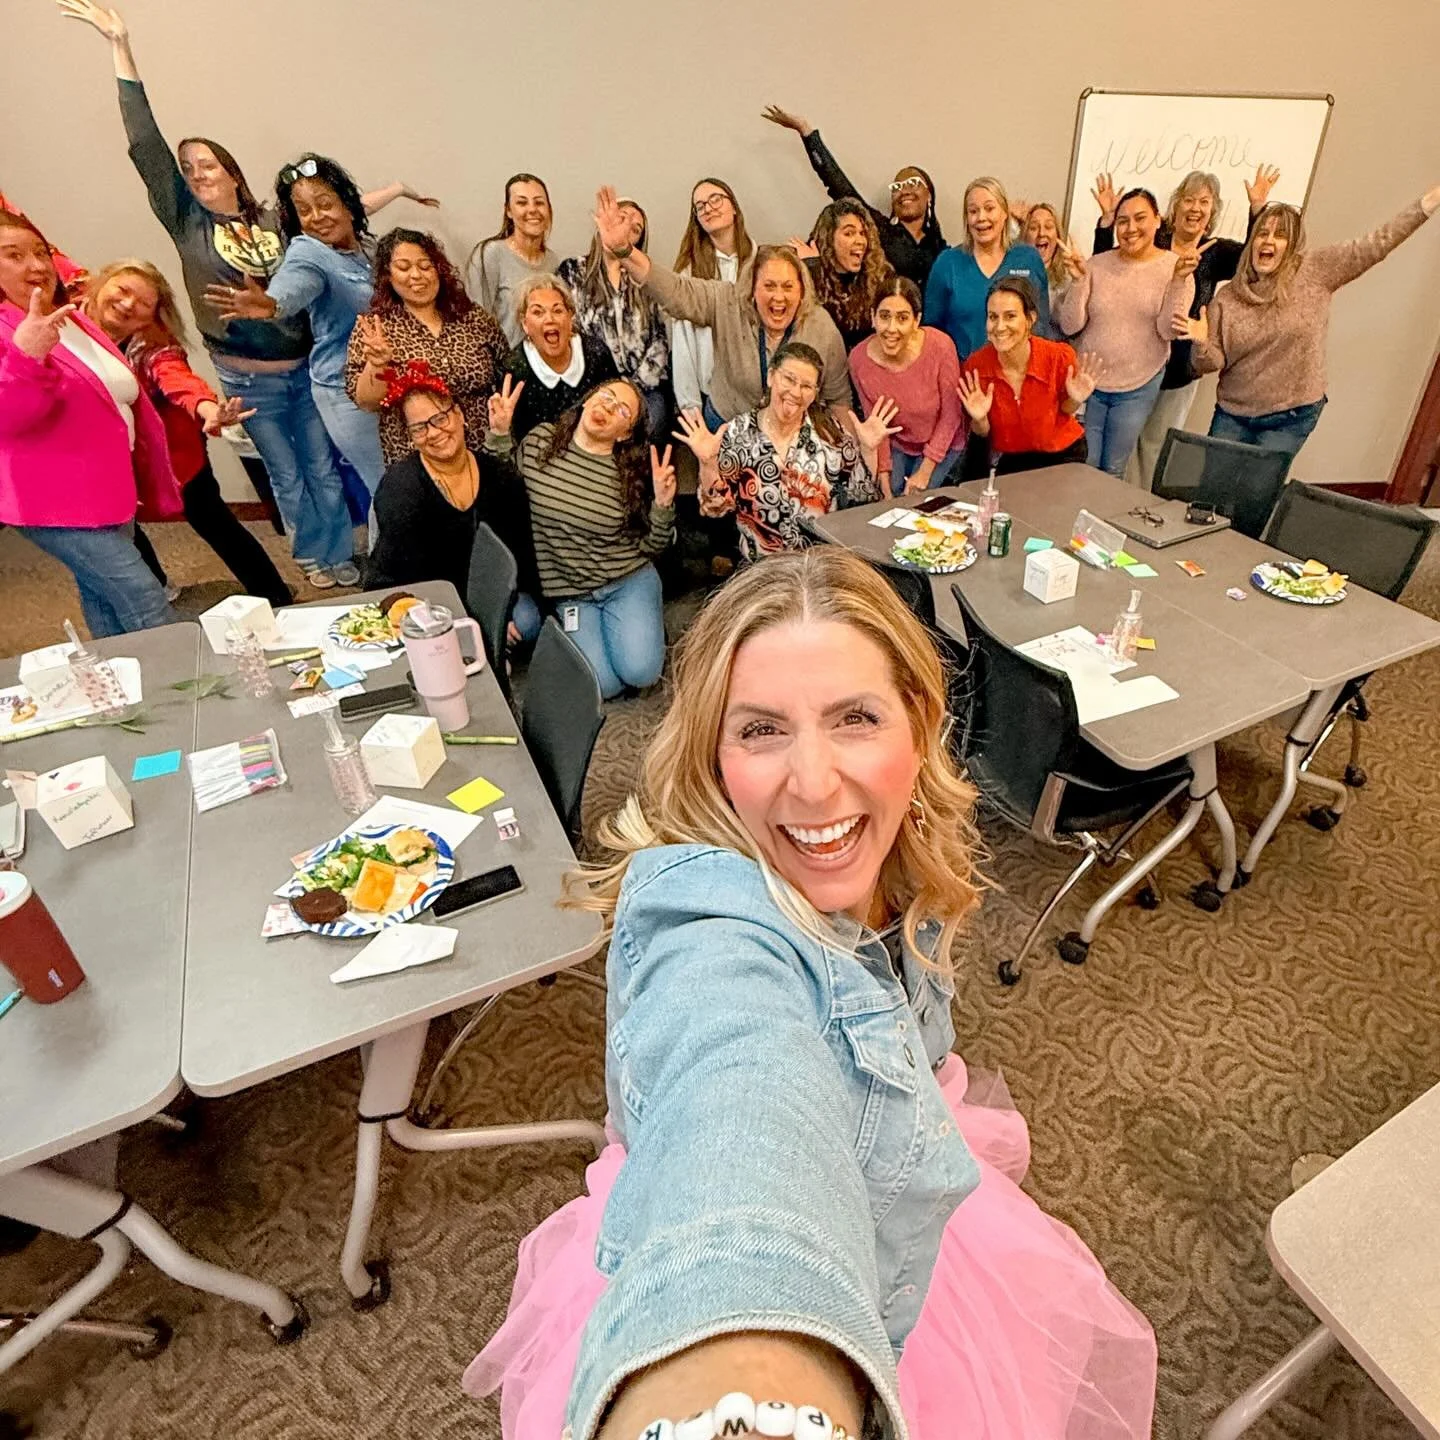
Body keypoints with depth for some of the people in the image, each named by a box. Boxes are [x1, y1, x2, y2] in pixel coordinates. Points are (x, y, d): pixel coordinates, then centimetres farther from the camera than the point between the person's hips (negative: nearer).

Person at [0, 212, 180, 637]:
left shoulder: (71, 320, 13)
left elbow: (123, 397, 21)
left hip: (108, 491, 8)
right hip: (56, 500, -8)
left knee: (106, 601, 16)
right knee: (145, 603, -15)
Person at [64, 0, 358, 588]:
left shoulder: (275, 221, 5)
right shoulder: (186, 223, 2)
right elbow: (144, 145, -4)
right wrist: (121, 48, -7)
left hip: (306, 367, 1)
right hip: (247, 380, -1)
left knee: (324, 468, 7)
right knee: (286, 477, 8)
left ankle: (342, 561, 18)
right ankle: (314, 560, 22)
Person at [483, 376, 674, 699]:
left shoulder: (633, 471, -6)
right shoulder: (539, 442, -3)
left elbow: (651, 546, 0)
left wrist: (663, 503, -18)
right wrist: (499, 433, -1)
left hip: (629, 580, 0)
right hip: (567, 592, 0)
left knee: (641, 672, -20)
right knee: (604, 685, -17)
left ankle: (642, 622, 14)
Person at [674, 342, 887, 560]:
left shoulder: (828, 429, 1)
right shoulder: (739, 433, -3)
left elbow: (861, 496, 4)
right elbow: (717, 508, -3)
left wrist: (868, 450, -9)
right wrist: (707, 463, -17)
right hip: (763, 564, -1)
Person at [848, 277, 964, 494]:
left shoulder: (940, 346, -26)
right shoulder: (858, 359, -20)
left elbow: (950, 415, -15)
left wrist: (925, 472, -16)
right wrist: (883, 478, -10)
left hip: (942, 445, -2)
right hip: (896, 446, 2)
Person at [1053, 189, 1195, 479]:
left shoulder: (1175, 267, -4)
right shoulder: (1096, 265, -3)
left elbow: (1168, 329, -12)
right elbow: (1070, 326, -6)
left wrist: (1180, 279, -24)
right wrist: (1079, 280, -19)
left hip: (1139, 387, 0)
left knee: (1113, 471, 11)